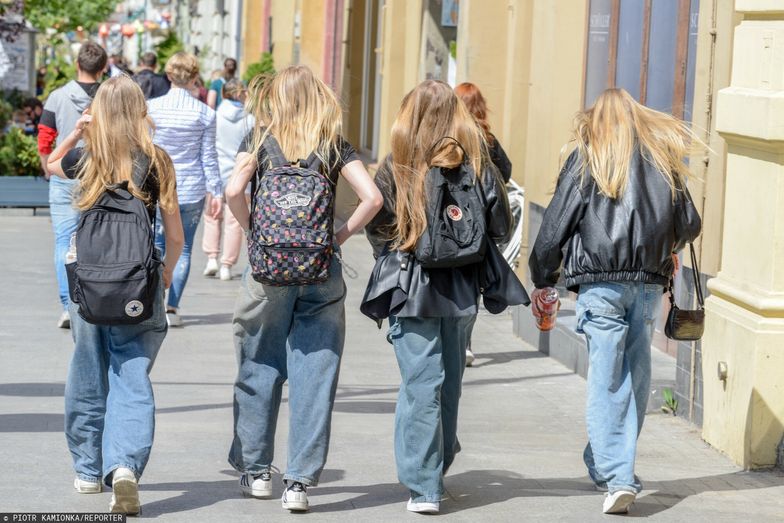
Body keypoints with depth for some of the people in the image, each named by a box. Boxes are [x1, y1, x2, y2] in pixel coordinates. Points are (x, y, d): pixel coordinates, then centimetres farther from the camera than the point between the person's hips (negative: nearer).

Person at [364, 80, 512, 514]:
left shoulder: (397, 167, -8)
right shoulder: (478, 165, -2)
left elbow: (377, 229, -4)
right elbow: (500, 226, 0)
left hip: (412, 289, -3)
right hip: (462, 292, 3)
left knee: (421, 385, -1)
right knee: (449, 383, 17)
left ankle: (423, 486, -5)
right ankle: (438, 469, 31)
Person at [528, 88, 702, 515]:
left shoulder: (588, 159, 2)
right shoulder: (663, 159, 11)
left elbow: (556, 224, -1)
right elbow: (689, 225, 15)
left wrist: (542, 279, 9)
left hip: (601, 283, -3)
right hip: (649, 283, 3)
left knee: (607, 380, -4)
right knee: (636, 376, 12)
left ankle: (616, 476, -12)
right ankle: (606, 463, 20)